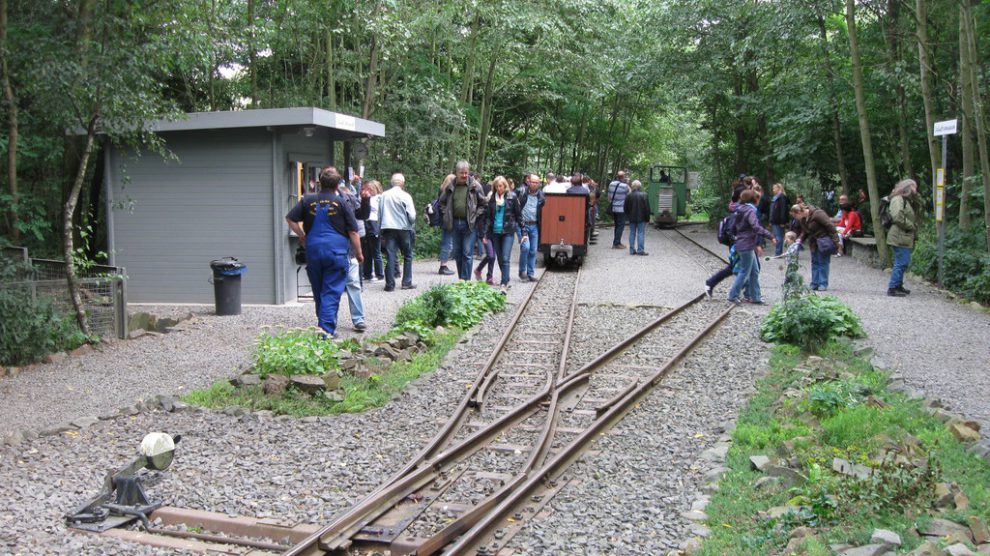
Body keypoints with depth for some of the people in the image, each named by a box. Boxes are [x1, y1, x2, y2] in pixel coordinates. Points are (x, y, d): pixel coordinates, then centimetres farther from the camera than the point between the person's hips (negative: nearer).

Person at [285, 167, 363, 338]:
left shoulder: (307, 200, 4)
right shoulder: (342, 203, -3)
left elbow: (290, 218, 4)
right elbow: (353, 233, -2)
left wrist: (302, 236, 16)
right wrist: (359, 254, 9)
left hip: (313, 251, 3)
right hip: (336, 253, -3)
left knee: (318, 293, 16)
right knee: (331, 293, -2)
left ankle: (323, 327, 28)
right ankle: (327, 331, -8)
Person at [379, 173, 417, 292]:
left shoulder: (383, 196, 4)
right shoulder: (405, 196, -6)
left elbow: (379, 215, 8)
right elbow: (412, 216, -10)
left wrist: (381, 230, 17)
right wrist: (410, 222, 12)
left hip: (388, 228, 2)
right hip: (402, 228, -2)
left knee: (390, 257, 1)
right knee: (408, 256, 11)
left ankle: (390, 284, -2)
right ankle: (406, 282, 11)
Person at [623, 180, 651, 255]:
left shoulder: (628, 196, -1)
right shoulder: (643, 195, -9)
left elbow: (625, 208, 6)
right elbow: (647, 208, -7)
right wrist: (647, 218, 1)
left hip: (632, 218, 3)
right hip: (641, 218, -3)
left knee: (632, 233, 9)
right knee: (641, 233, 0)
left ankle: (632, 250, 9)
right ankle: (640, 250, -5)